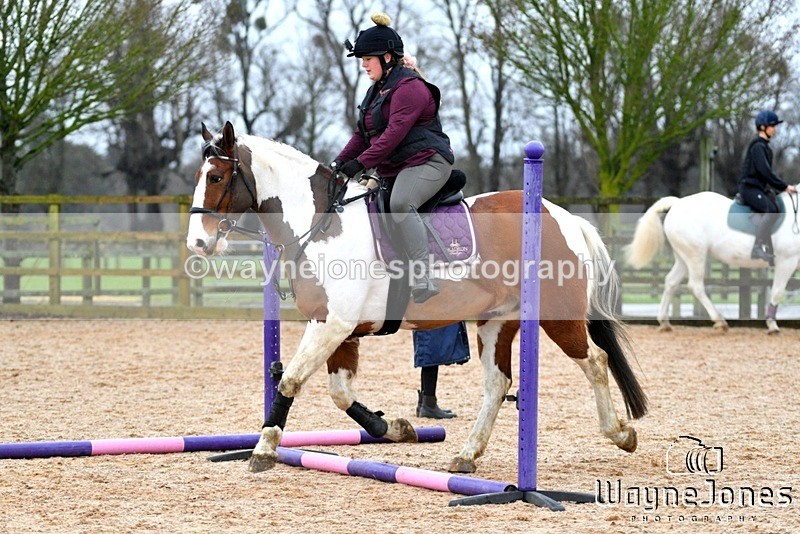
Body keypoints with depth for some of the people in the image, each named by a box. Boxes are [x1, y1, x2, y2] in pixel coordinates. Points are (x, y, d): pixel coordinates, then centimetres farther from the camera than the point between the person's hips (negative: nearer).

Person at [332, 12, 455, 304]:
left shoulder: (409, 87, -13)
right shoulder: (377, 91, 19)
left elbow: (394, 132, -24)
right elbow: (362, 134, 21)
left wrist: (361, 163, -30)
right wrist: (340, 162, 4)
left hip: (426, 162, -11)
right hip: (392, 170, 11)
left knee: (400, 204, -37)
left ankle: (421, 279, -43)